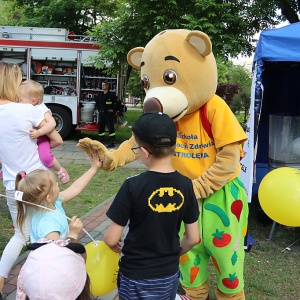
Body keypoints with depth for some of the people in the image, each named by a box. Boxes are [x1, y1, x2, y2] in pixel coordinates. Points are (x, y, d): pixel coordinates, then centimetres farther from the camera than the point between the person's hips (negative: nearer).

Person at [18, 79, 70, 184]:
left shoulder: (41, 109, -20)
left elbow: (52, 123, -34)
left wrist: (39, 132, -43)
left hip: (41, 138, -8)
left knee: (45, 156, -31)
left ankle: (60, 171, -1)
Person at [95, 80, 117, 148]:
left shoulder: (112, 94, -6)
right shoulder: (100, 94, 12)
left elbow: (115, 103, -5)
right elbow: (97, 102, 24)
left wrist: (112, 109, -10)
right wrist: (98, 108, 12)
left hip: (109, 113, -6)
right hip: (101, 113, 6)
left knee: (110, 127, -5)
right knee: (101, 127, 9)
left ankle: (112, 143, -2)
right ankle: (100, 142, 17)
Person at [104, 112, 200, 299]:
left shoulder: (133, 186, -22)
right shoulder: (185, 185, -10)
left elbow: (111, 239, -16)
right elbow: (193, 238, -2)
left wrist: (112, 244, 6)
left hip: (136, 277, -4)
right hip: (169, 275, 4)